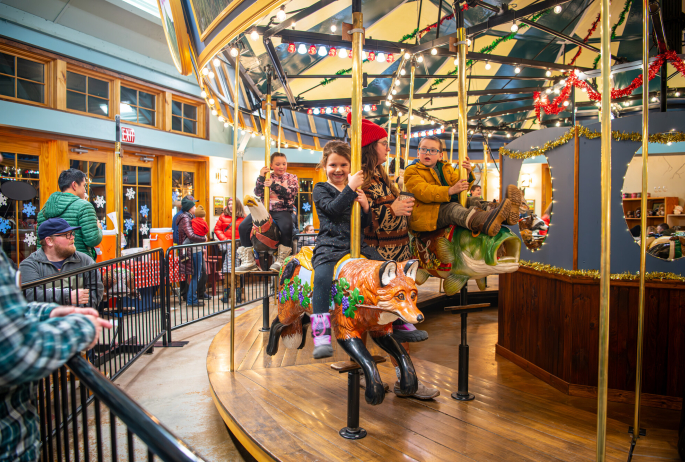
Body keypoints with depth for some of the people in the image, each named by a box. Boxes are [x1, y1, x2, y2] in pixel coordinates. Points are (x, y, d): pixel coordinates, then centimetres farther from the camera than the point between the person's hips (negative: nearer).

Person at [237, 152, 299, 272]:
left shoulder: (292, 178, 9)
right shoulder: (267, 177, 15)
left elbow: (291, 193, -8)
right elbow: (258, 193, 5)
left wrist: (274, 185, -16)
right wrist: (261, 178, -9)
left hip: (283, 210, -3)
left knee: (286, 227, -36)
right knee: (243, 226, -13)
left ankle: (281, 261, -24)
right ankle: (248, 261, -6)